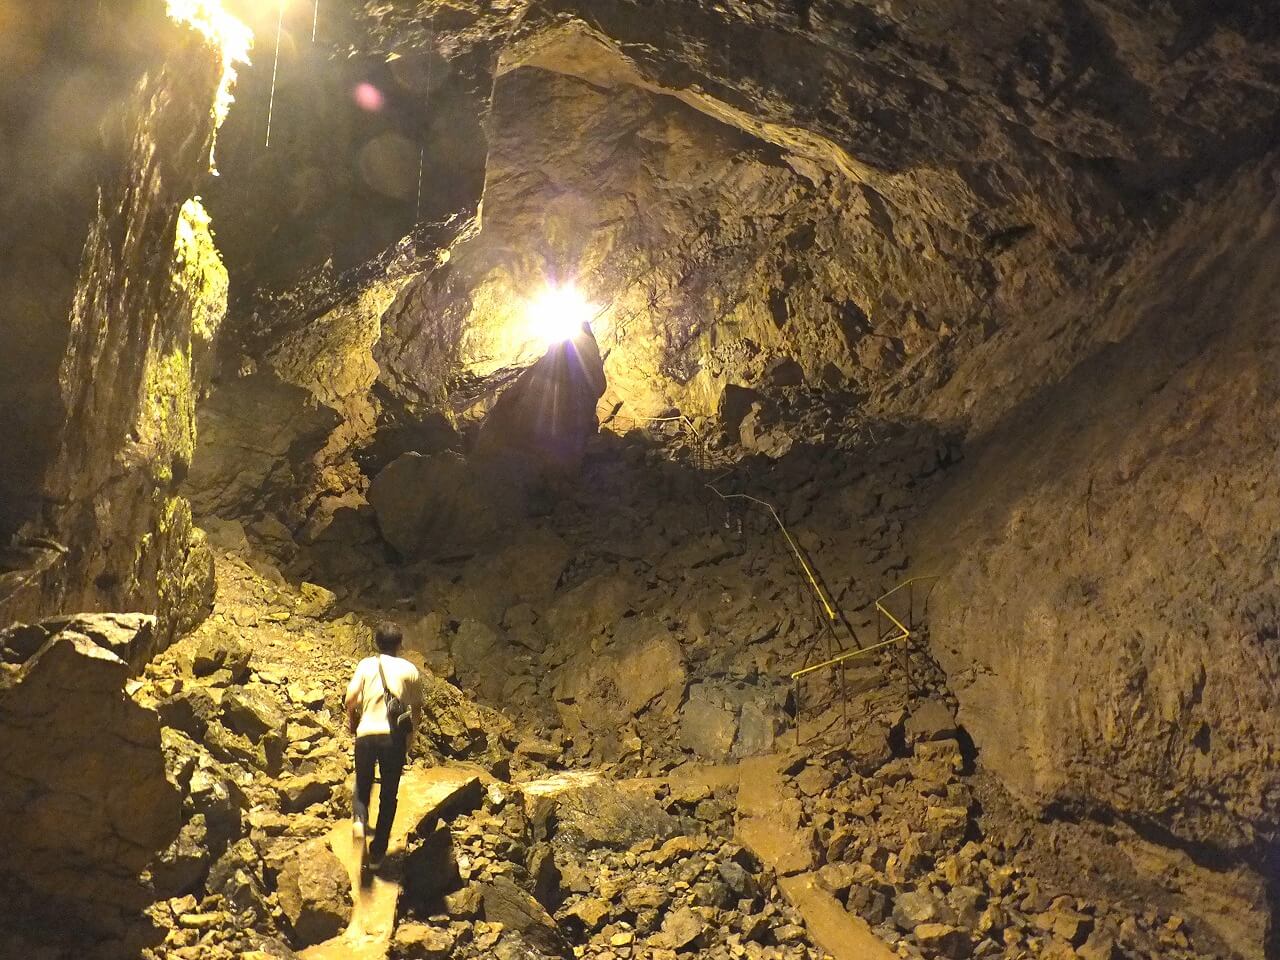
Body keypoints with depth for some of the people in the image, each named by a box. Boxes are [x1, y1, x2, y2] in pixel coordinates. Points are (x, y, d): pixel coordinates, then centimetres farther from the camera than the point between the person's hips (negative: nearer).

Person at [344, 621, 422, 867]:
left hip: (366, 734, 0)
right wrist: (410, 731, 23)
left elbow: (351, 700, -3)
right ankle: (377, 853, 14)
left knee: (363, 786, 19)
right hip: (395, 736, 0)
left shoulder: (366, 665, 4)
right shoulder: (409, 670, 4)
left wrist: (352, 722, 16)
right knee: (389, 794, 11)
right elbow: (416, 708, 5)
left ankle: (359, 819, -12)